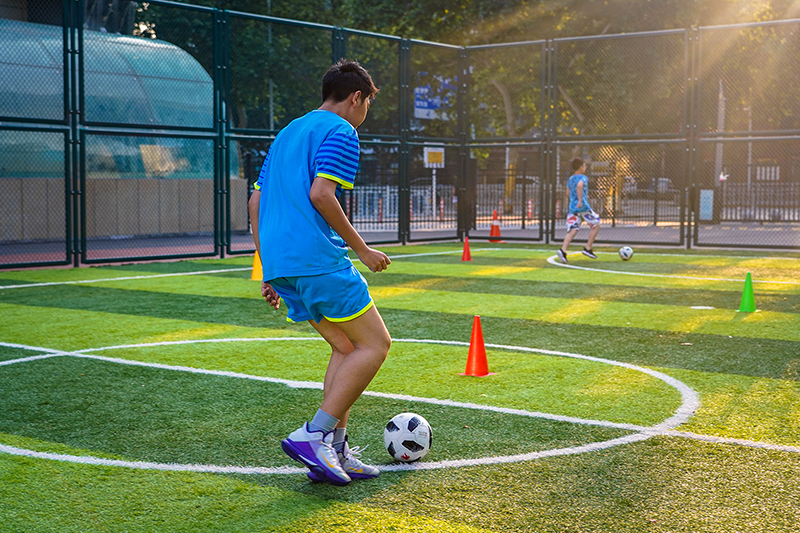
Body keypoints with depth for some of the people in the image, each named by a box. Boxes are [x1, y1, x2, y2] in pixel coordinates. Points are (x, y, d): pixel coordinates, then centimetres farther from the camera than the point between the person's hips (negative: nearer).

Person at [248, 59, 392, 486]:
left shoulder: (288, 132, 25)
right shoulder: (340, 131, -2)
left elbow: (256, 202, 23)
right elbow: (320, 195, -17)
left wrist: (269, 271, 24)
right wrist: (362, 250, -7)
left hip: (279, 264, 9)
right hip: (317, 259, -9)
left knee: (346, 347, 14)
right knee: (375, 343, -1)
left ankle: (335, 450, 9)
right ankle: (313, 435, -8)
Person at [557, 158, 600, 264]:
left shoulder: (570, 179, 16)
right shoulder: (583, 178, -7)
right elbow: (579, 186, -28)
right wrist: (580, 200, -29)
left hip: (572, 208, 6)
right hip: (583, 207, -6)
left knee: (572, 230, -1)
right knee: (596, 225, 12)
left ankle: (563, 250, -23)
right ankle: (588, 249, 8)